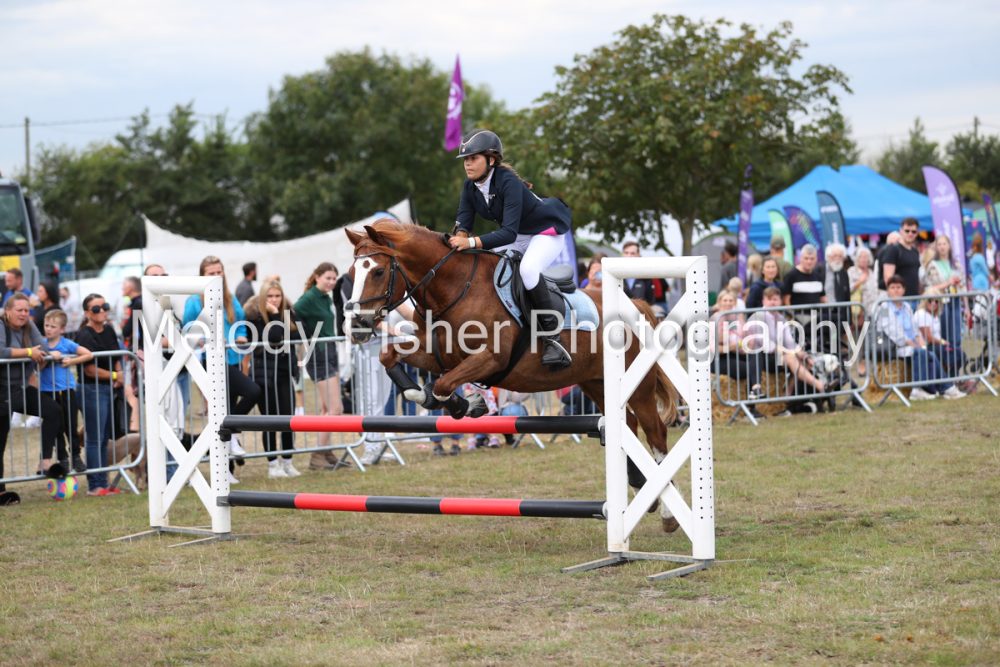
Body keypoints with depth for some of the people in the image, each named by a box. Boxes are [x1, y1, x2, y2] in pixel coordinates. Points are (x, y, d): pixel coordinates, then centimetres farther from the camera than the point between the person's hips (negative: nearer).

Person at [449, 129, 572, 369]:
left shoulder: (508, 183, -32)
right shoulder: (471, 186, -9)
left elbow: (509, 232, -39)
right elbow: (464, 218, -8)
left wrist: (472, 242, -49)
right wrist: (460, 236, -31)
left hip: (547, 230, -9)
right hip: (519, 236, 9)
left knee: (527, 269, -34)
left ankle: (553, 340, -27)